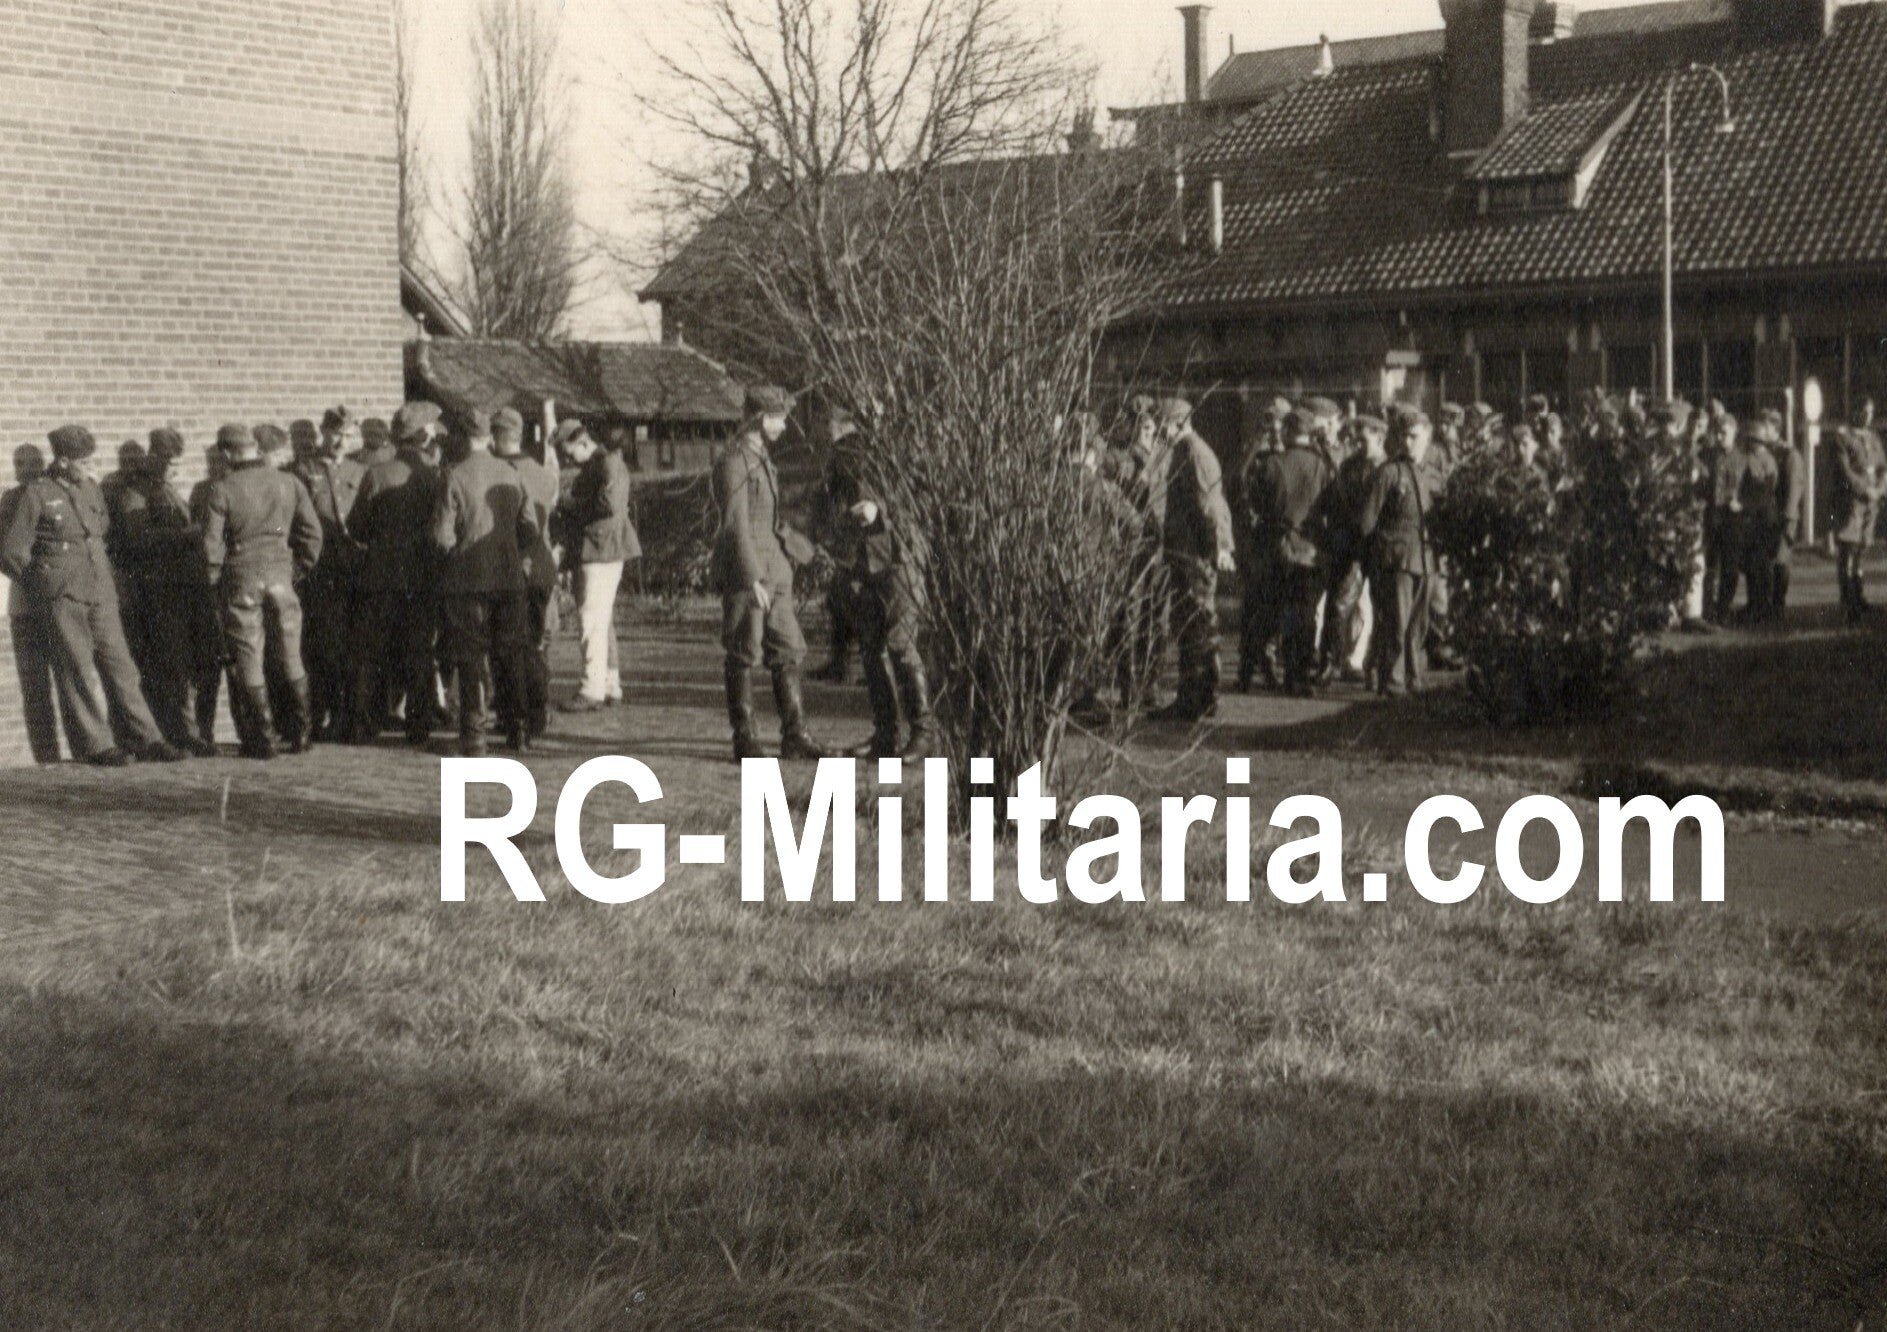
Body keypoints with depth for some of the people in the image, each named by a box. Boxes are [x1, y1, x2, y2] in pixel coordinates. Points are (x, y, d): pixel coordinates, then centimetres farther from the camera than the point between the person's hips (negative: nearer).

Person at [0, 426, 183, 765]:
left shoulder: (91, 489, 14)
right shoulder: (36, 494, -5)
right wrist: (46, 586, 2)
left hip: (100, 594, 5)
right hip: (61, 598, -5)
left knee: (119, 665, 3)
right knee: (76, 671, -4)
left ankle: (145, 739, 4)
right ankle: (96, 745, 0)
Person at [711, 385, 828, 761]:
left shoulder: (761, 458, 17)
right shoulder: (733, 461, -12)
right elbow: (735, 524, -19)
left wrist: (806, 550, 27)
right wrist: (753, 580, -23)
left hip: (773, 572, 9)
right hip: (743, 573, -9)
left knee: (788, 651, 7)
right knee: (743, 658, -1)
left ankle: (794, 736, 10)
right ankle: (744, 740, 6)